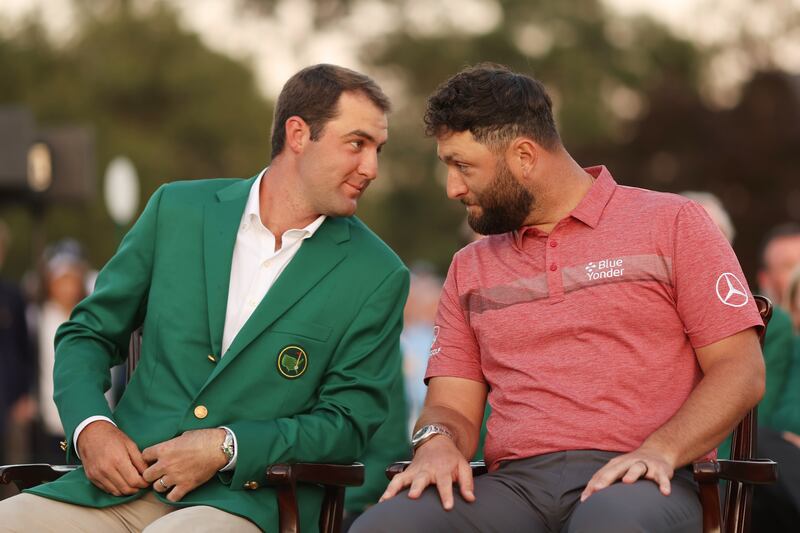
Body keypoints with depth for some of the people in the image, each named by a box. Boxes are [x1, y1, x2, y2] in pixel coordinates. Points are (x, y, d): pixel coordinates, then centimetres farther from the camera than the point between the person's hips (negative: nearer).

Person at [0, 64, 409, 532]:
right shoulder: (177, 209, 9)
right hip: (118, 482, 4)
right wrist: (89, 426, -3)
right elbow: (87, 334, 16)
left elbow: (347, 424, 1)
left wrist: (226, 448, -13)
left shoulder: (377, 277, 3)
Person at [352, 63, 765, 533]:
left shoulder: (673, 224, 9)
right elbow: (452, 405, 19)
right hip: (513, 484, 4)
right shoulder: (470, 269, 23)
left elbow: (741, 371, 2)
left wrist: (659, 450, -15)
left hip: (629, 483, -3)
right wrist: (438, 440, -7)